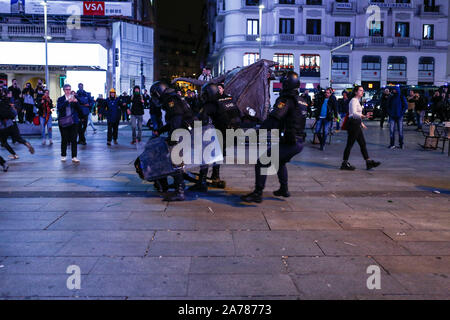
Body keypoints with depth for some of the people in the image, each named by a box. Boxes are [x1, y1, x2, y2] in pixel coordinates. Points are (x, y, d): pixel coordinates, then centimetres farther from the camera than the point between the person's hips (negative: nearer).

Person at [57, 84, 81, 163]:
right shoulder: (61, 99, 6)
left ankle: (74, 157, -2)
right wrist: (68, 101, -21)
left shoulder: (74, 98, 10)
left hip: (73, 121, 1)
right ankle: (63, 156, 19)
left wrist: (76, 102, -13)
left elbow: (79, 109, 4)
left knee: (74, 139, -3)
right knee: (64, 139, 6)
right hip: (63, 122, -1)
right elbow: (59, 107, -13)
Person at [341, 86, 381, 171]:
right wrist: (363, 116, -40)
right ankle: (345, 163, 3)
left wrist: (361, 123, 25)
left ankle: (369, 162, 12)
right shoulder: (353, 101, -12)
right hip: (353, 123, -10)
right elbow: (354, 113, -26)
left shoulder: (357, 100, 18)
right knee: (350, 144, -4)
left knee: (363, 144, 9)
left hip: (357, 124, 10)